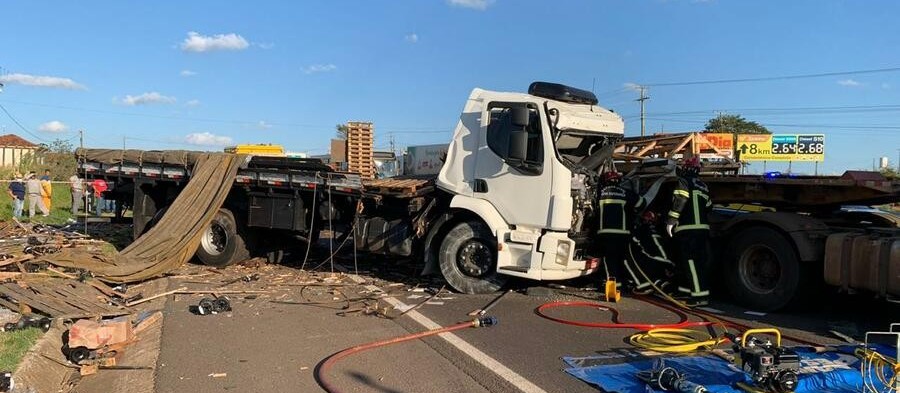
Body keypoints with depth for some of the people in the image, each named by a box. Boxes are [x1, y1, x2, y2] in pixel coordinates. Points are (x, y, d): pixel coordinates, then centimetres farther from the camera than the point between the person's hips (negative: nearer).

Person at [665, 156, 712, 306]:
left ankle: (700, 295, -15)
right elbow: (708, 207, 23)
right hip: (702, 228, 9)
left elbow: (680, 201, -18)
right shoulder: (703, 186, 20)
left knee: (691, 262, -11)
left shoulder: (684, 182, -4)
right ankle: (686, 291, 24)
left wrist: (671, 220, -20)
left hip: (687, 228, -9)